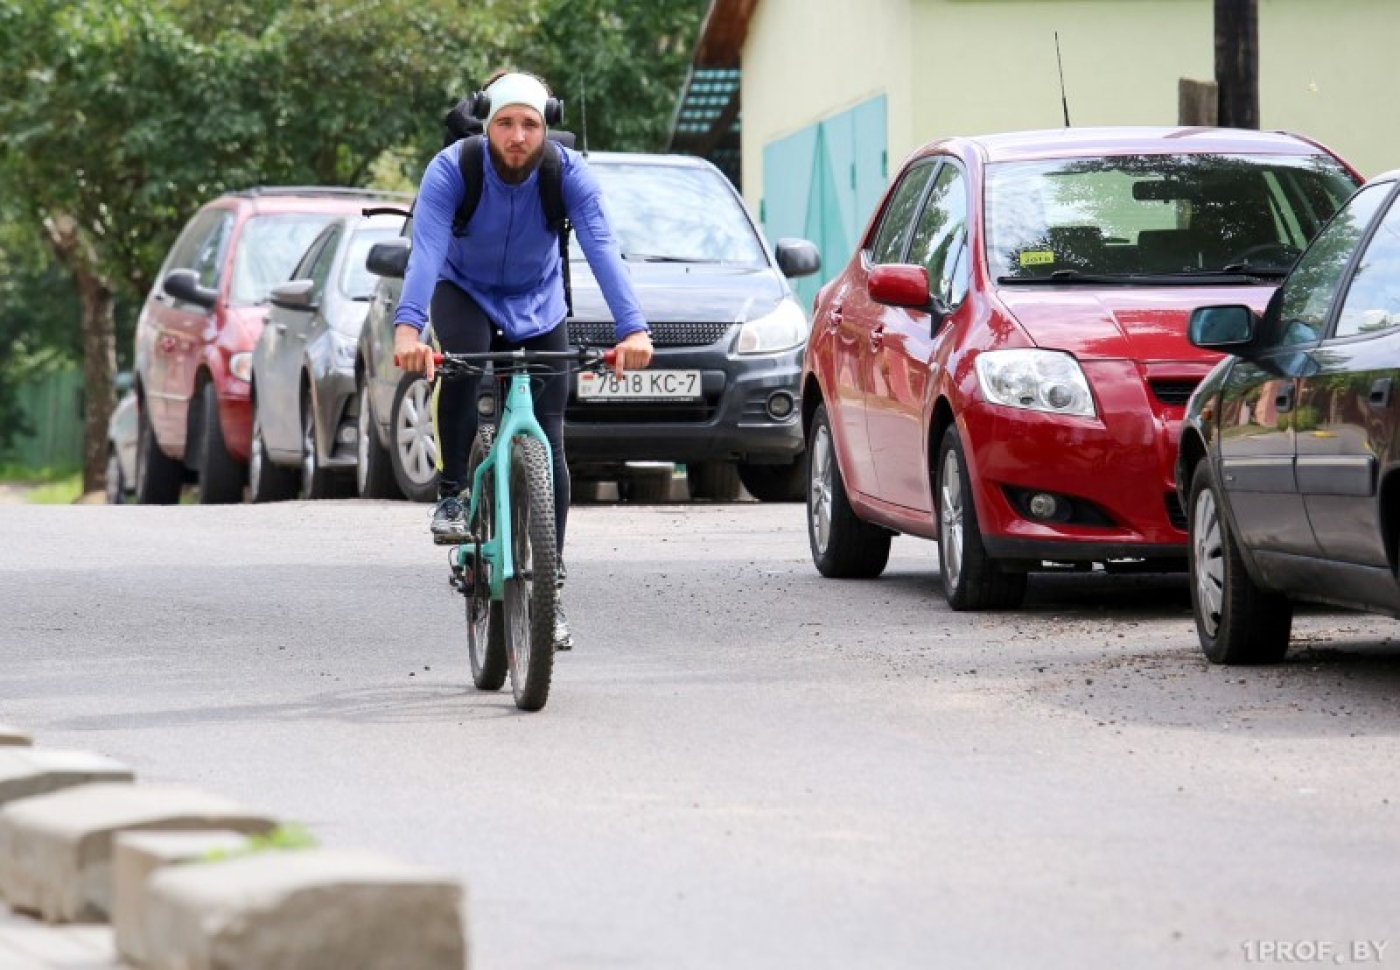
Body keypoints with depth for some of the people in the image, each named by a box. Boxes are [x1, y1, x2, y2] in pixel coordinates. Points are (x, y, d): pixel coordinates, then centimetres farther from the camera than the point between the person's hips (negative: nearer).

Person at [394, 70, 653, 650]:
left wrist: (632, 328, -50)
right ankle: (451, 493, -18)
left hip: (537, 306, 1)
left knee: (548, 444, -6)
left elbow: (601, 248, -35)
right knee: (463, 360, -36)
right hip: (466, 292, -1)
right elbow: (426, 249, -40)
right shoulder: (452, 169, -28)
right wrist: (407, 327, -56)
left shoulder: (568, 172, -25)